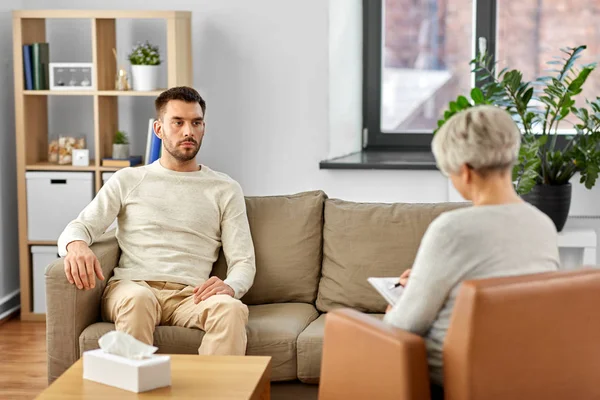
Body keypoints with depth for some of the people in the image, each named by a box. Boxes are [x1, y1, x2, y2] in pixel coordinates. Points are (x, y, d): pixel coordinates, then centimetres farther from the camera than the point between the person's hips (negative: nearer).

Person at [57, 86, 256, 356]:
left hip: (190, 295, 1)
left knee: (231, 309, -34)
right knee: (137, 299, -38)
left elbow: (243, 262, 11)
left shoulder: (225, 189, 17)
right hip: (132, 285, 0)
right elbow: (79, 227, 10)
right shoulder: (127, 180, 17)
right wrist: (76, 245, -17)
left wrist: (229, 286, -15)